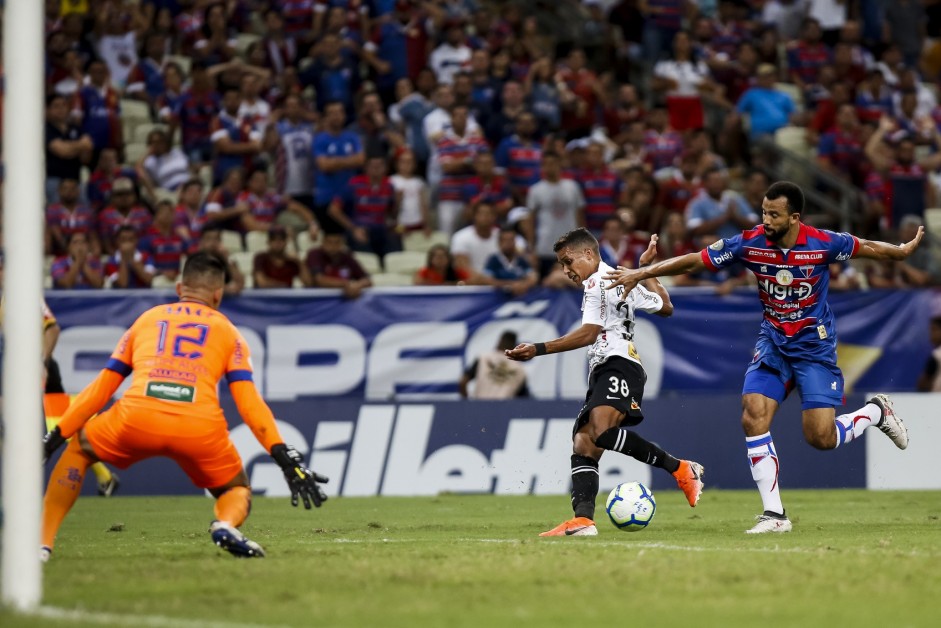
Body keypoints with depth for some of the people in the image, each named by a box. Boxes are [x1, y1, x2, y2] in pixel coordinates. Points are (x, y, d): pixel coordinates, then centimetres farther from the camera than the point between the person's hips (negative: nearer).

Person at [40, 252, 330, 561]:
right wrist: (287, 461, 6)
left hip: (137, 419, 1)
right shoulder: (227, 331, 23)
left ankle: (41, 543, 16)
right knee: (237, 489, 25)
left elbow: (100, 388, 24)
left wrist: (55, 438, 28)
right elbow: (249, 402, 9)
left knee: (78, 448, 30)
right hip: (200, 428, -1)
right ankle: (226, 525, -13)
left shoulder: (146, 319, 28)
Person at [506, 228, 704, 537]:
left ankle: (680, 468, -22)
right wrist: (646, 270, 46)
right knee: (582, 445, -4)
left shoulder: (598, 280, -1)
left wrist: (539, 349, -12)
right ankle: (583, 520, -21)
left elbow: (589, 333, -9)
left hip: (618, 364, -11)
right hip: (603, 372, 11)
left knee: (602, 431, -32)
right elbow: (665, 306, 36)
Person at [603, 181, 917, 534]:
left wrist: (902, 251, 15)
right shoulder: (750, 243, -12)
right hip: (773, 342, 3)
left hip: (815, 346, -3)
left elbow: (866, 248, 3)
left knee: (821, 437, -11)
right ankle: (774, 514, -10)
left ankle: (876, 412, 22)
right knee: (753, 417, -16)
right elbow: (693, 262, -7)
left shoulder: (822, 244, -17)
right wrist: (640, 274, -9)